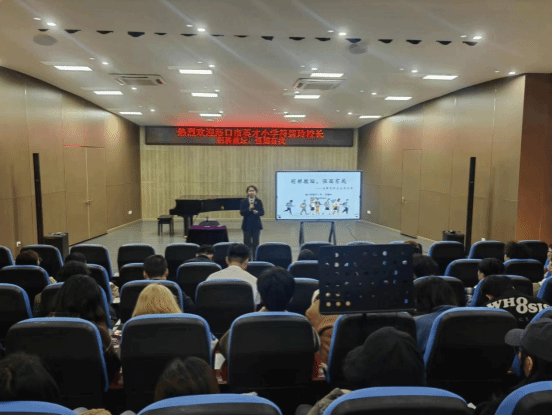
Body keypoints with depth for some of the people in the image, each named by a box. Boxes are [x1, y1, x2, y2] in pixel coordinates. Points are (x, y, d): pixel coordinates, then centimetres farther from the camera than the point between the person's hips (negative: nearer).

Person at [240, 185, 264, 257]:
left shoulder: (258, 201, 2)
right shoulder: (244, 202, 0)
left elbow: (262, 213, -1)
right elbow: (241, 213, -8)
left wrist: (257, 212, -22)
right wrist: (249, 209, -22)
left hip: (256, 225, 1)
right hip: (247, 225, -1)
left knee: (255, 242, 5)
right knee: (247, 243, 4)